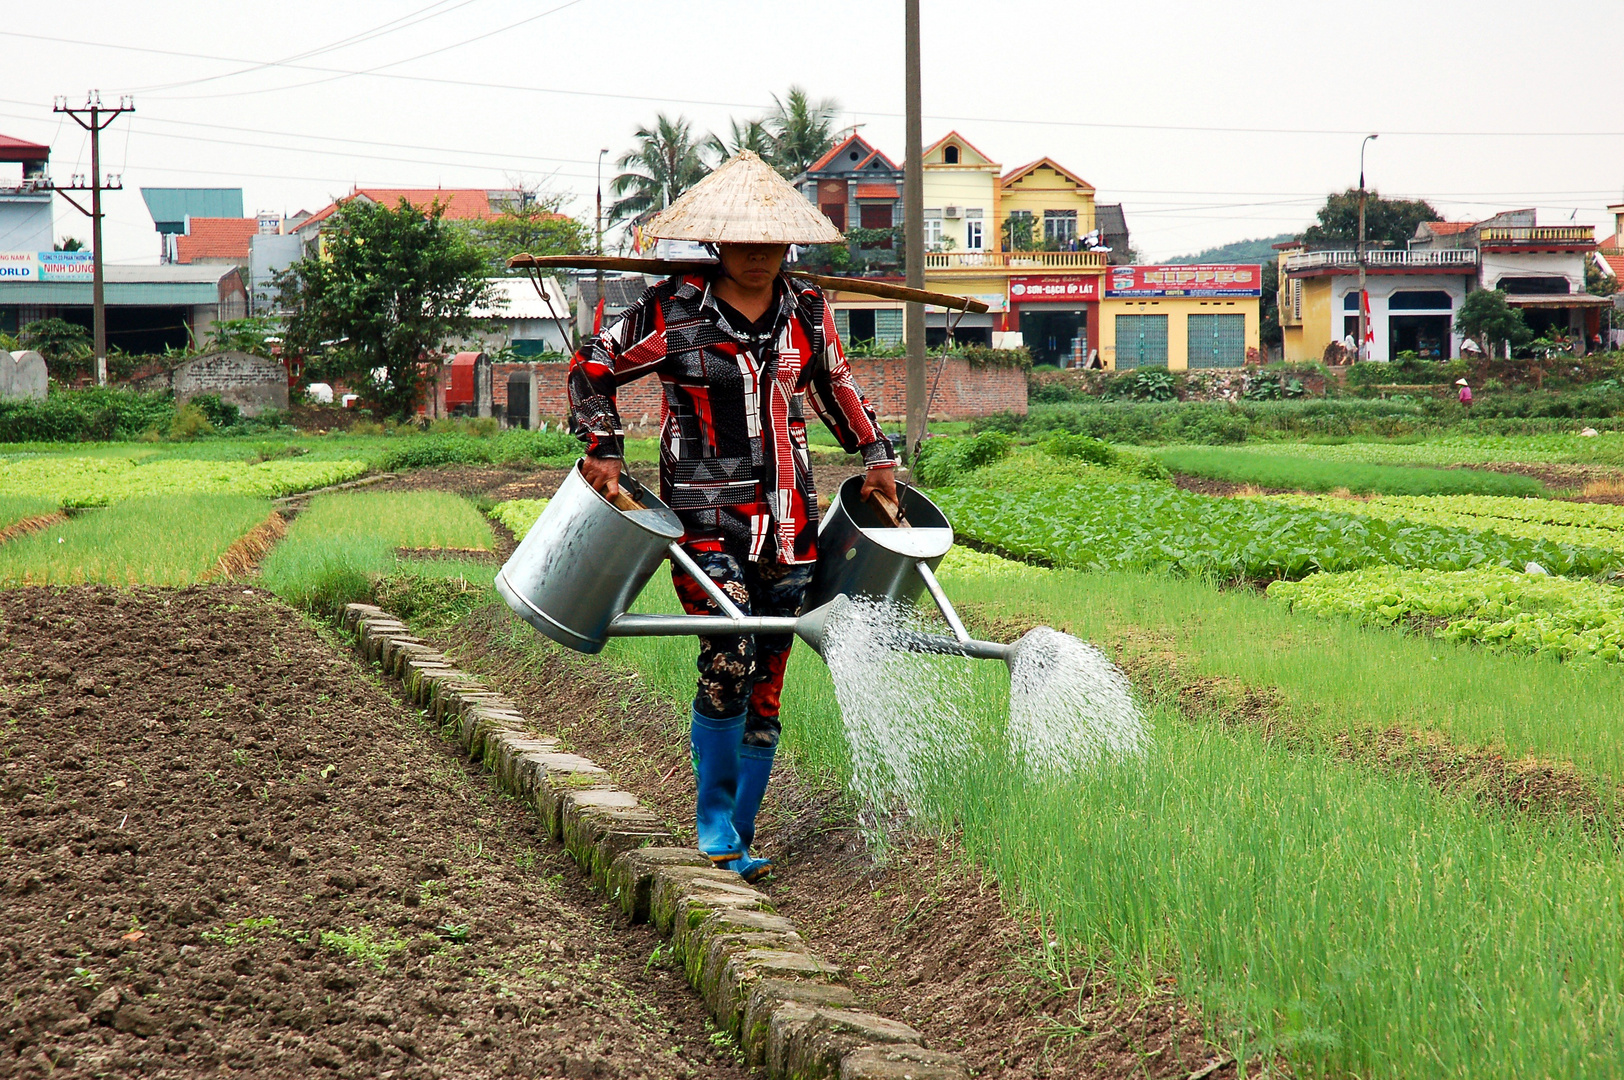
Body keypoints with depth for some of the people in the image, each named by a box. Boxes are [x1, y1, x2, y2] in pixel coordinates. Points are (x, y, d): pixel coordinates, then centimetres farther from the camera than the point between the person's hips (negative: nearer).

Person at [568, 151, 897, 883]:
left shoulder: (806, 312, 9)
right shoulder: (674, 312, -4)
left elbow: (836, 386, 26)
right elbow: (593, 368, 7)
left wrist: (875, 454, 17)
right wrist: (602, 450, -3)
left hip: (787, 521, 5)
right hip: (707, 515, -5)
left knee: (766, 685, 5)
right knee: (728, 663, -22)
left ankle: (738, 839, 16)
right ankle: (713, 821, -4)